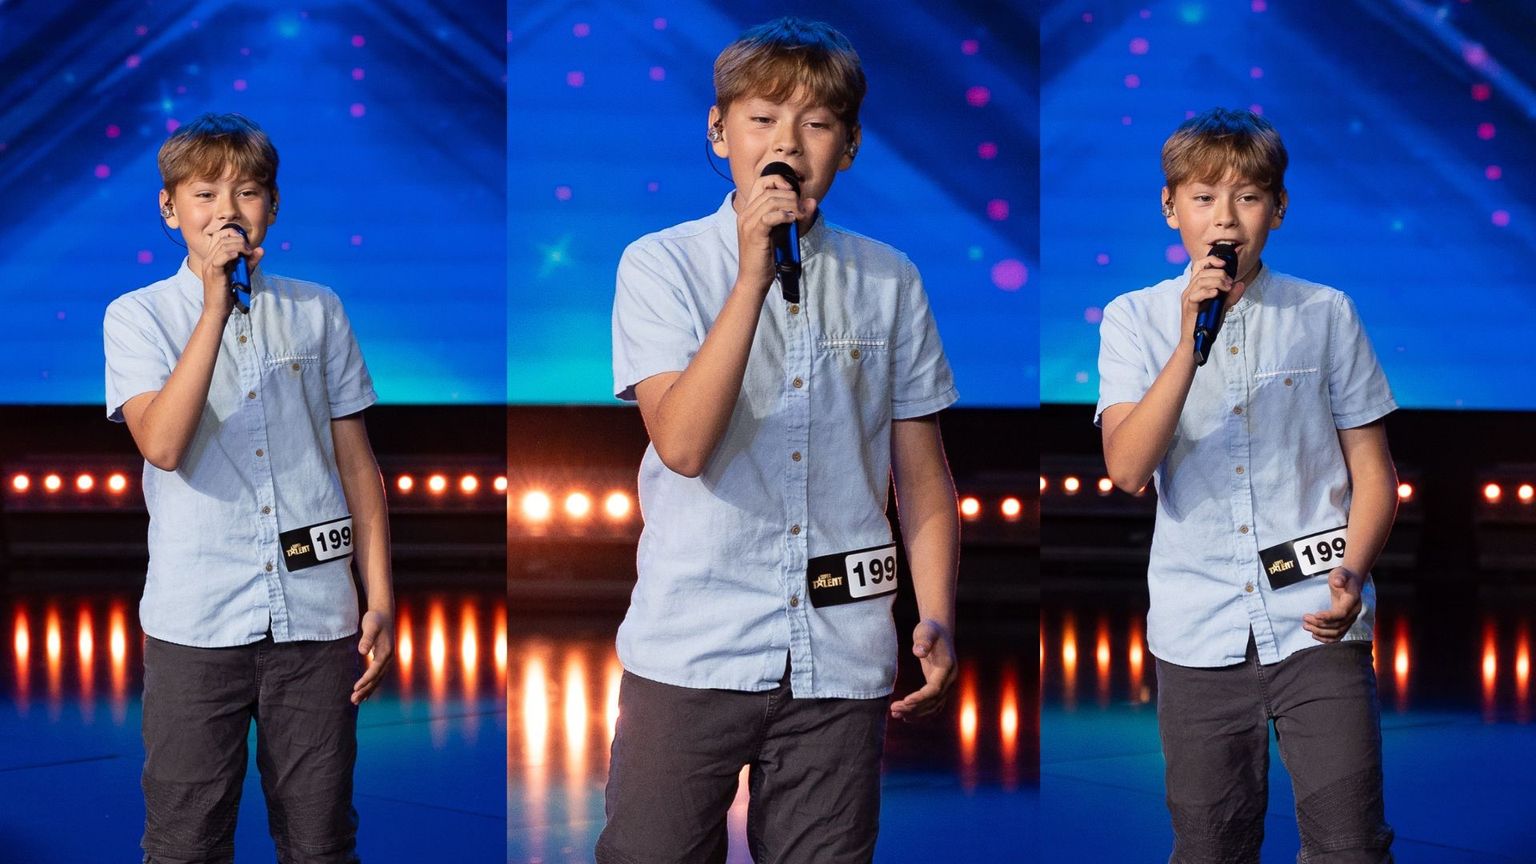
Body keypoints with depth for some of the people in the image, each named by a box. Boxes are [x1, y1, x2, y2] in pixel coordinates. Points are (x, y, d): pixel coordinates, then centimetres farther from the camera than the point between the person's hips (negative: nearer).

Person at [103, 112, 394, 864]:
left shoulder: (317, 311, 8)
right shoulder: (138, 316, 1)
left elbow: (356, 461, 10)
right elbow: (162, 444, -16)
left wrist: (380, 598, 5)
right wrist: (216, 303, -17)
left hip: (317, 614, 2)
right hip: (196, 622, -2)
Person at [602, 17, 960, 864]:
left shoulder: (888, 281, 6)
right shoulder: (660, 264, -1)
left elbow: (922, 473, 10)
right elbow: (682, 444, -16)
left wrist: (937, 620, -1)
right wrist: (754, 276, -19)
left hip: (840, 657, 2)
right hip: (691, 644, -2)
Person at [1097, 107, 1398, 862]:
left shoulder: (1326, 315, 4)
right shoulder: (1136, 319, 2)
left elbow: (1373, 471, 7)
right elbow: (1127, 468, -12)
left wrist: (1351, 575, -10)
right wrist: (1192, 342, -22)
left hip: (1317, 624, 0)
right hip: (1197, 625, 1)